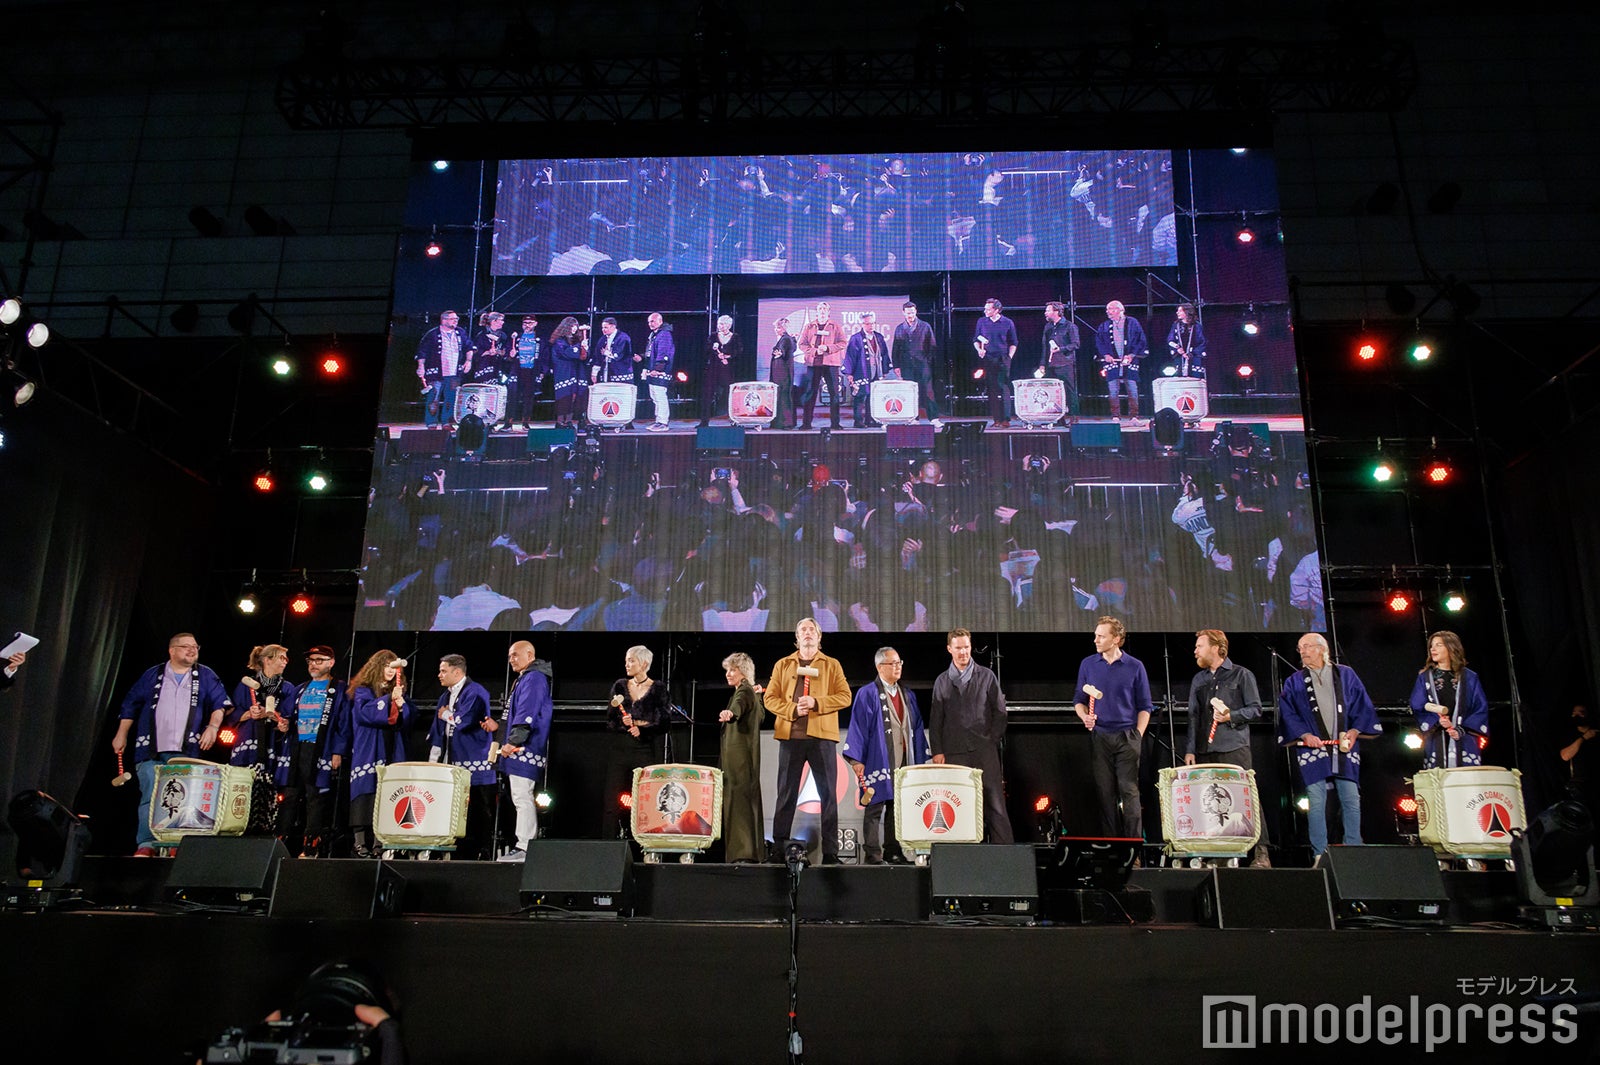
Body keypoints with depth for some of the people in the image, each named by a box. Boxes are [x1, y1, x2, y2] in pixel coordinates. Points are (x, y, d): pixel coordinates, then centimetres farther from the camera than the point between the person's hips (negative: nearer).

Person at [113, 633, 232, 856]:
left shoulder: (205, 676, 11)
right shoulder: (153, 675, 11)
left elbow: (220, 703, 6)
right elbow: (131, 705, 16)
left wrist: (213, 726, -9)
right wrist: (121, 734, 14)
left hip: (185, 752, 0)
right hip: (151, 750, 0)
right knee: (150, 797, -7)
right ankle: (146, 844, -6)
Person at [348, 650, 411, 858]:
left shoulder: (398, 691, 17)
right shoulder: (363, 690, 4)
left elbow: (405, 721, 11)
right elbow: (366, 712, -13)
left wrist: (401, 704, -8)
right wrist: (389, 699, -19)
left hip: (391, 754, 4)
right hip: (368, 753, -4)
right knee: (366, 795, -9)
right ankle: (360, 844, -6)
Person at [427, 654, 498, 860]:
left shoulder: (475, 692, -7)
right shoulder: (446, 695, 19)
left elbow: (463, 721, -20)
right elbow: (437, 731, 22)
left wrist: (446, 715, -1)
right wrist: (433, 760, 17)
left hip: (474, 763, -8)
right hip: (453, 762, 8)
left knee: (478, 809, -6)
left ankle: (482, 851, -4)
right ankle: (462, 851, 12)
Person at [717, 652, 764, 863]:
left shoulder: (744, 692, -12)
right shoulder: (750, 693, 18)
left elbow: (739, 706, -37)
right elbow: (760, 714, 37)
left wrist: (729, 713, -59)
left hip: (740, 756, -11)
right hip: (739, 756, 11)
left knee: (738, 799, -14)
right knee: (748, 799, 10)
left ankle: (743, 851, -18)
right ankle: (752, 851, 13)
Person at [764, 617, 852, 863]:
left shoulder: (832, 665, 12)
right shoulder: (783, 665, 15)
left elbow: (844, 697, 2)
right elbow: (769, 698, 8)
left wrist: (816, 702, -11)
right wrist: (792, 709, -9)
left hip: (822, 735, -1)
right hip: (790, 735, 1)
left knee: (828, 794, -1)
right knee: (786, 794, 3)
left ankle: (830, 852, 3)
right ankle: (779, 848, 8)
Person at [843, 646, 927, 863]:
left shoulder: (907, 695, 16)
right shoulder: (867, 694, -1)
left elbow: (917, 728, 17)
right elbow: (858, 727, -6)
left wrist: (919, 759, 11)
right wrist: (856, 758, -12)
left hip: (904, 759, 5)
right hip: (879, 760, -5)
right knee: (875, 806, -4)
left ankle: (893, 850, 15)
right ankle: (872, 852, 0)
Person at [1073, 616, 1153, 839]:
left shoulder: (1135, 667, 2)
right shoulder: (1088, 664, 7)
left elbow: (1144, 706, 6)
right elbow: (1079, 699, 14)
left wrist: (1138, 736, -3)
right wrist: (1084, 716, -6)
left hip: (1127, 737, -2)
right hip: (1099, 736, 2)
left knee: (1129, 791, -5)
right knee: (1105, 792, 3)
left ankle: (1134, 842, 0)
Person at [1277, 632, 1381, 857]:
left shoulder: (1346, 675, 12)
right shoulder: (1295, 682, 10)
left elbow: (1362, 705, 8)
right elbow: (1287, 713, 2)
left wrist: (1355, 730, -6)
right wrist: (1304, 734, -12)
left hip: (1345, 748, 1)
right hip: (1312, 749, -1)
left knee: (1351, 801, -1)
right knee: (1316, 803, -4)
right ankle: (1320, 856, 1)